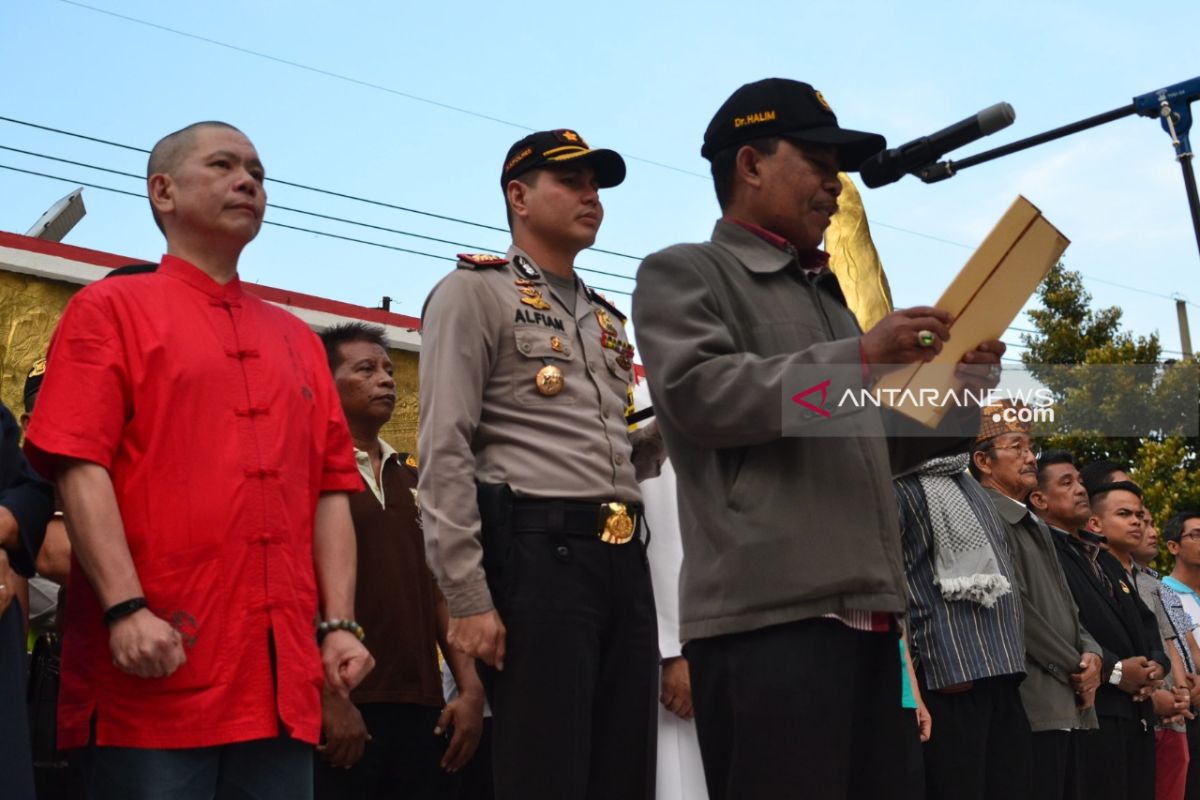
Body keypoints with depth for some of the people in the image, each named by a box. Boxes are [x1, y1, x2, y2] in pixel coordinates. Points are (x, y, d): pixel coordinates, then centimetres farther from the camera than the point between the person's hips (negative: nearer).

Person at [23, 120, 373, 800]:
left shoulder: (298, 340, 20)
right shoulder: (112, 309, 6)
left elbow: (331, 490, 15)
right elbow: (80, 468, -7)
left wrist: (340, 623, 5)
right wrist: (126, 609, -17)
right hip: (156, 669, -4)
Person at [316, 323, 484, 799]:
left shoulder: (413, 479, 16)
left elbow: (440, 589, 15)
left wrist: (470, 687, 7)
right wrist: (329, 699, -15)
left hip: (420, 706, 6)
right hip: (343, 708, -6)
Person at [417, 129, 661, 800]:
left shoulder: (607, 318, 24)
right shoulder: (475, 292, 1)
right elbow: (446, 453, -9)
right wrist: (470, 598, -17)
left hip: (624, 558, 8)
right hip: (536, 551, -7)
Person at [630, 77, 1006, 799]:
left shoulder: (828, 297, 26)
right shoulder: (684, 273, 4)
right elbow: (696, 394, -14)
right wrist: (858, 357, -15)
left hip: (867, 611, 8)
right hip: (768, 612, -7)